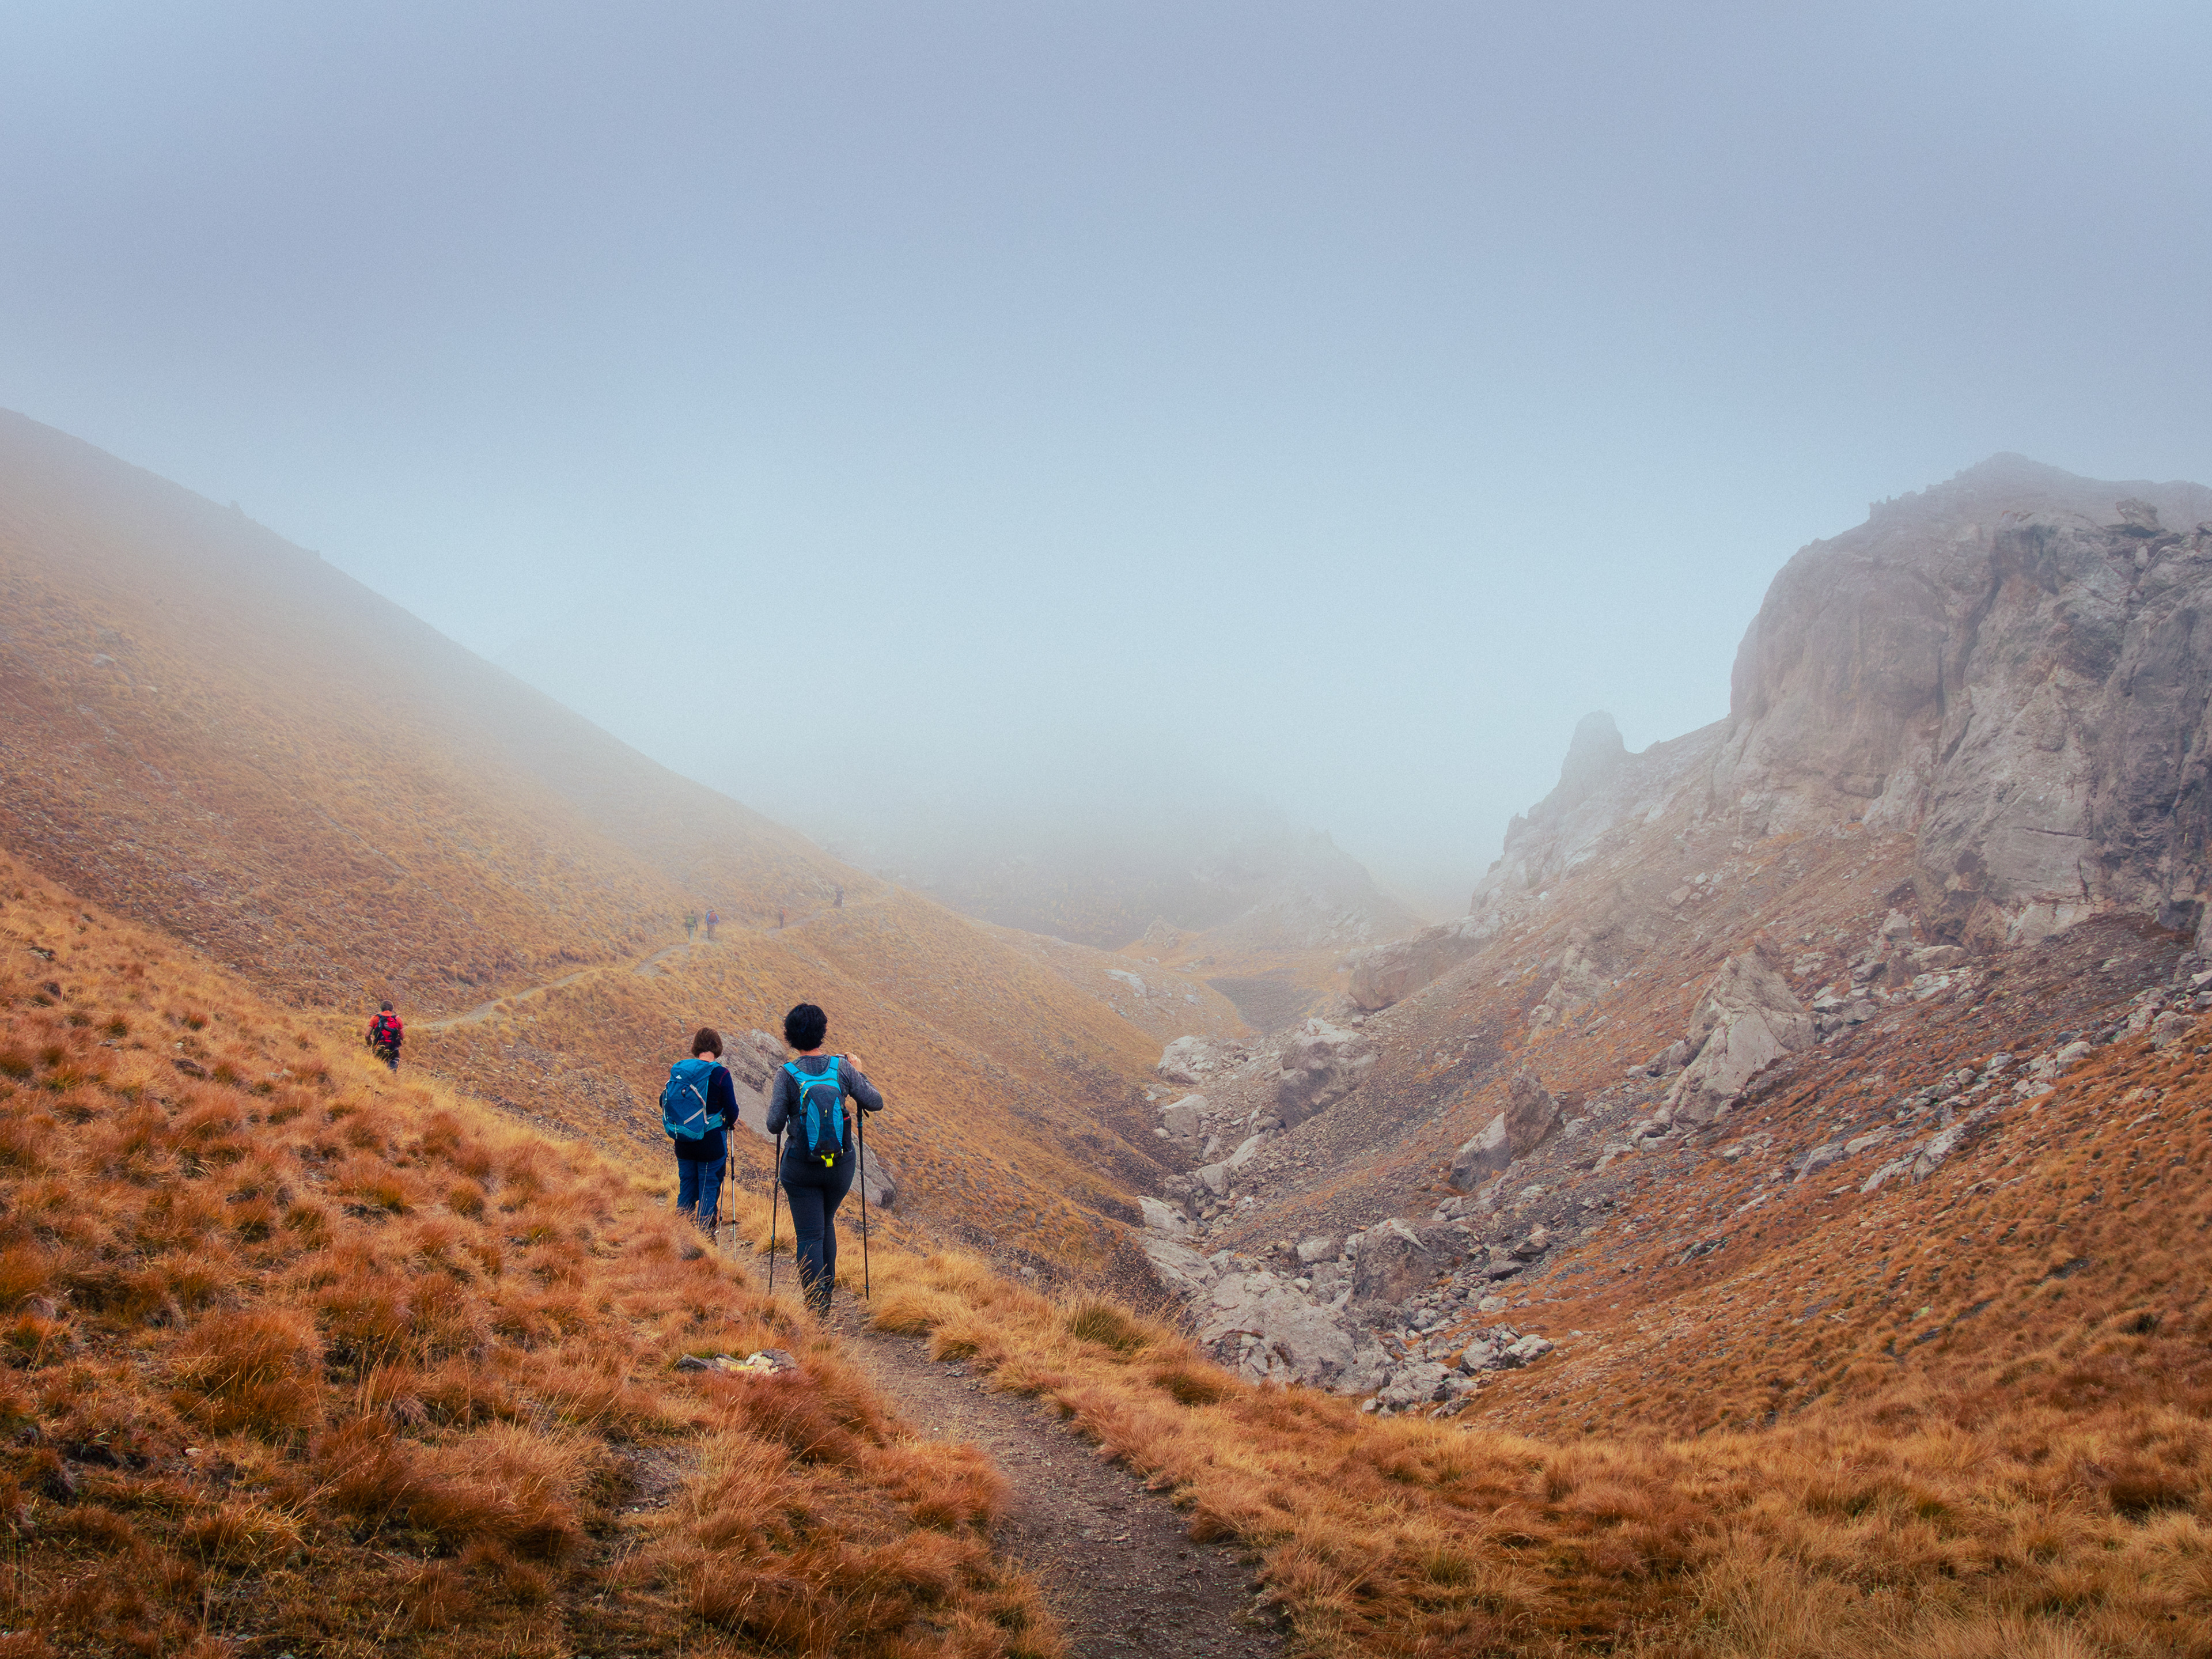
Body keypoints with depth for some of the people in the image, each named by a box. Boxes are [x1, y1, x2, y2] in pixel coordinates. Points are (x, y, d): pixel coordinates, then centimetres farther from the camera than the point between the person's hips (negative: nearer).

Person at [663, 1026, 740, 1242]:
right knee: (709, 1190, 5)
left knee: (686, 1187, 16)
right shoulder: (719, 1074, -14)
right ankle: (703, 1238, 5)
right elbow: (732, 1110, -11)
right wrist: (730, 1121, 12)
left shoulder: (677, 1070, 0)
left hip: (683, 1142, 5)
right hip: (711, 1141, -5)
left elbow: (664, 1101, 8)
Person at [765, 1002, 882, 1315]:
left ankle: (816, 1309, -4)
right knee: (826, 1224, 24)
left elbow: (774, 1126, -12)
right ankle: (826, 1293, 29)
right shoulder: (842, 1068, -7)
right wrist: (859, 1072, 14)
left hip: (800, 1167, -2)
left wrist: (779, 1108, 10)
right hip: (840, 1165, 2)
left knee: (809, 1235, 3)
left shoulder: (787, 1074, -11)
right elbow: (876, 1103, 0)